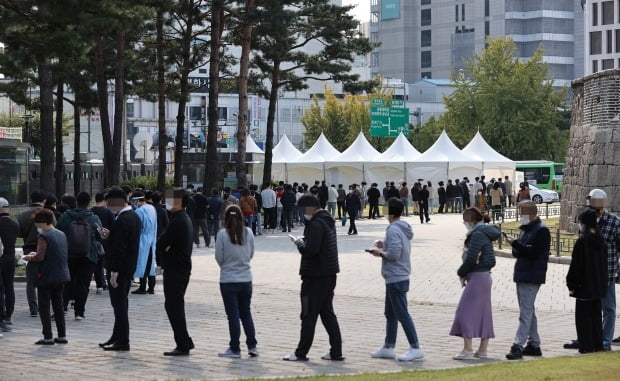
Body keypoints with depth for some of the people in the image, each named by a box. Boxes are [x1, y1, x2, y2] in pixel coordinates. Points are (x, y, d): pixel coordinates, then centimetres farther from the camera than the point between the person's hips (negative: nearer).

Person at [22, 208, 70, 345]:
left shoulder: (44, 236, -15)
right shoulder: (61, 234, 9)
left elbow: (40, 257, -20)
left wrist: (29, 258, 0)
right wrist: (36, 254, 18)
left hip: (47, 277, -7)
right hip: (61, 276, 7)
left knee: (44, 307, 0)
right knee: (58, 306, 15)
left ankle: (48, 337, -2)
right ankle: (62, 335, 15)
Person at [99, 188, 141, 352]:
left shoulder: (122, 221, -21)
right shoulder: (134, 216, 11)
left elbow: (119, 248, -23)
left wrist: (114, 272, -21)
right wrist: (109, 236, 8)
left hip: (119, 270, -10)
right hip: (129, 268, 10)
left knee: (119, 304, -4)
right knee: (121, 304, 17)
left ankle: (122, 342, 0)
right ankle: (117, 337, 25)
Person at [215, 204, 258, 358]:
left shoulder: (223, 234, -12)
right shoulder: (248, 232, -3)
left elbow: (219, 257, -7)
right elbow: (251, 254, 6)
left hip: (228, 280, -3)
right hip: (246, 279, 3)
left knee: (233, 315, 4)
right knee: (246, 313, 15)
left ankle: (235, 349, 8)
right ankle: (252, 346, 12)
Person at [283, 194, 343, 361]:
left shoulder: (316, 224, -18)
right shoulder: (328, 220, 13)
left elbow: (312, 249, -25)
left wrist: (300, 244, -7)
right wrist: (305, 241, 7)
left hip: (315, 276, -9)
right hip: (329, 274, 9)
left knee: (309, 315, -2)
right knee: (327, 313, 13)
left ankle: (301, 353, 3)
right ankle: (336, 352, 13)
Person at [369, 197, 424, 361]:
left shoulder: (393, 230, -18)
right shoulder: (404, 229, 12)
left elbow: (394, 254, -25)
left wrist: (380, 253, -9)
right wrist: (384, 246, 12)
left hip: (396, 279, -10)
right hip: (399, 278, 10)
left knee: (402, 314, -8)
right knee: (390, 314, 16)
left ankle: (415, 348, -7)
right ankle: (388, 348, 23)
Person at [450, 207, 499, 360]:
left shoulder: (477, 234, -16)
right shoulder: (485, 234, 14)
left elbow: (471, 259, -21)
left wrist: (461, 273, -6)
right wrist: (466, 274, 8)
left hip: (477, 277, -10)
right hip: (485, 277, 10)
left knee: (466, 312, -6)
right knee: (483, 313, 11)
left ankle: (468, 349, -8)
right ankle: (482, 350, 14)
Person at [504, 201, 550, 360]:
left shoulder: (541, 230, -10)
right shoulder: (526, 229, 18)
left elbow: (534, 251, -20)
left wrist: (516, 244, -20)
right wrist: (516, 249, -2)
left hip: (532, 277, -10)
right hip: (522, 275, 10)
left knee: (526, 312, -13)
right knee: (528, 311, 14)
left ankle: (518, 345, -18)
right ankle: (533, 344, 21)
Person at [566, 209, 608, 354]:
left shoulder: (582, 242, -16)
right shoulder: (601, 240, 5)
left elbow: (576, 265, -15)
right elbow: (604, 263, 12)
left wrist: (571, 284, -8)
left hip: (584, 286, -7)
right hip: (598, 286, 7)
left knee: (583, 316, 0)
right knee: (596, 315, 14)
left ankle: (587, 346, 0)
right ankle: (598, 345, 17)